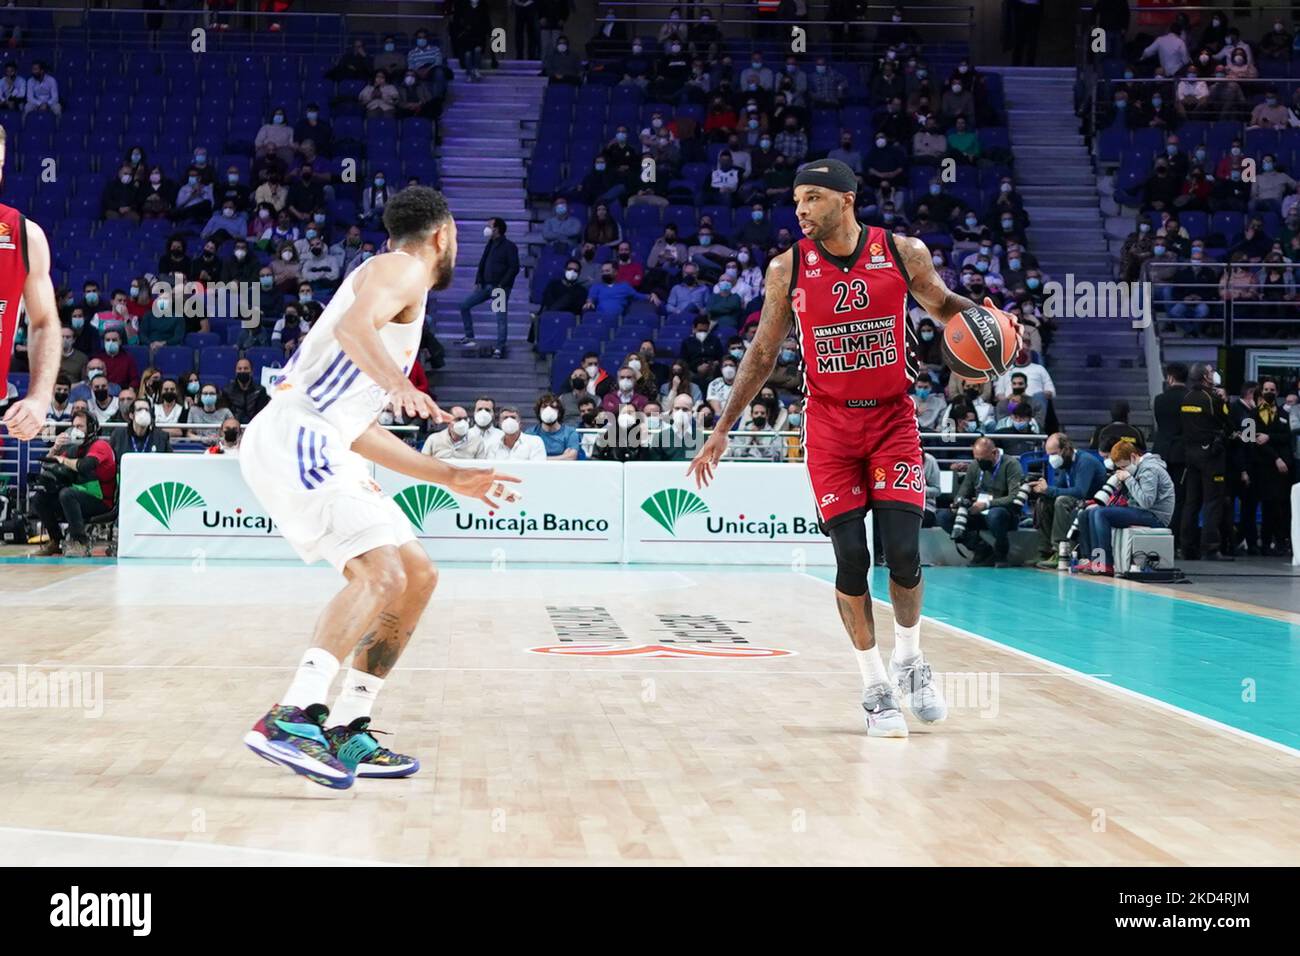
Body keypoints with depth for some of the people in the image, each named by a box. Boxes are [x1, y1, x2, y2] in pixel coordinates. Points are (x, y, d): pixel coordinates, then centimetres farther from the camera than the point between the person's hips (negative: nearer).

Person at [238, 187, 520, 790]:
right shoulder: (402, 268, 0)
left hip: (321, 449, 10)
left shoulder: (398, 286, 28)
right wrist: (399, 383, -41)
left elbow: (361, 429, 29)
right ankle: (290, 720, -32)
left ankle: (346, 733, 9)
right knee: (382, 573, -25)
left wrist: (452, 478, 30)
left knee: (418, 576, 10)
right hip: (295, 439, -10)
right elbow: (352, 325, -24)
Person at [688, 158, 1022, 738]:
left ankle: (909, 660, 19)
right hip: (830, 424, 0)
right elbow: (763, 353, 5)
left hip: (893, 418, 0)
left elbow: (942, 305, 12)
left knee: (903, 552, -8)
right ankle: (875, 685, 11)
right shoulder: (787, 269, -4)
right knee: (851, 559, -4)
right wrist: (722, 429, 3)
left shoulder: (904, 253, -5)